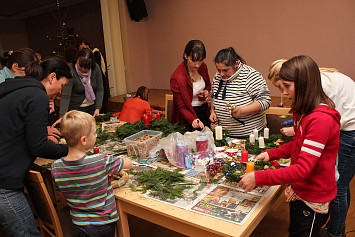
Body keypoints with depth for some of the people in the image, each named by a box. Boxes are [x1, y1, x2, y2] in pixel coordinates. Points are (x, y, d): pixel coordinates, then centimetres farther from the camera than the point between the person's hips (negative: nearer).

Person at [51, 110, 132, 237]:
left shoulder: (56, 168, -16)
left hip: (79, 225, 4)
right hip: (103, 225, -3)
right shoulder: (102, 162, -29)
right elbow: (129, 163, -14)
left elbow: (60, 188, 3)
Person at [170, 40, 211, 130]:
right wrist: (193, 120, -40)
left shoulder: (203, 67, -7)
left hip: (204, 112, 6)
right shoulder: (177, 77, -26)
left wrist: (206, 92, -9)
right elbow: (181, 107, -23)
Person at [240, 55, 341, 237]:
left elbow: (303, 169, -32)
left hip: (312, 200, -8)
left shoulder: (322, 119, -29)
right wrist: (272, 153, 0)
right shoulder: (304, 111, 2)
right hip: (299, 191, 8)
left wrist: (258, 178, -30)